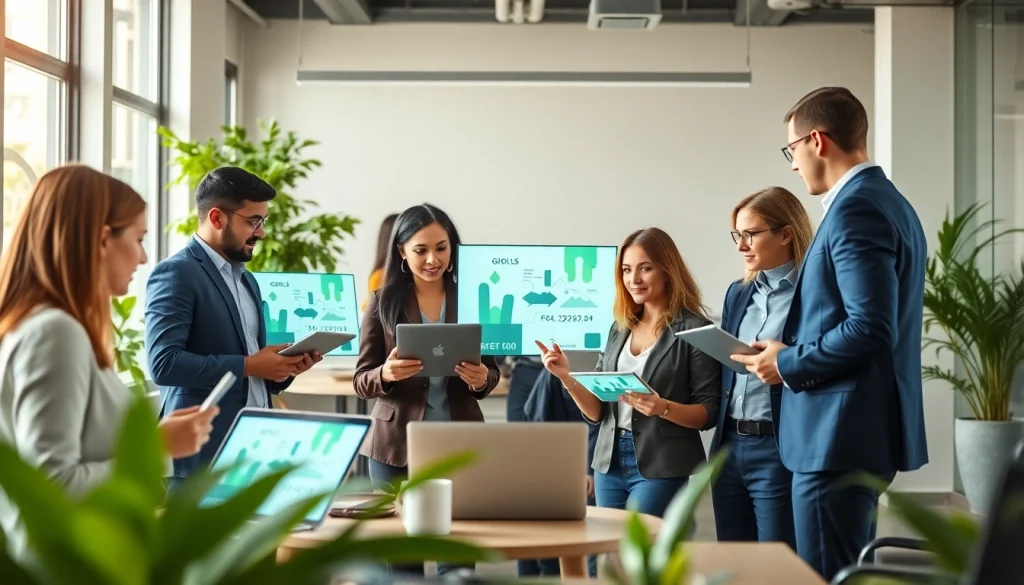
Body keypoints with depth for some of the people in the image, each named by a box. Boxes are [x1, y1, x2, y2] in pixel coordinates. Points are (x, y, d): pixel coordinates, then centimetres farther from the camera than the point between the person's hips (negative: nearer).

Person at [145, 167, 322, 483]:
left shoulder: (246, 279, 18)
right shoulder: (175, 274, -8)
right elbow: (164, 362, -20)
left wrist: (284, 368, 2)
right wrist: (247, 366, -18)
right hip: (204, 453, -8)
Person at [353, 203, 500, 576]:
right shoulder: (383, 302, 0)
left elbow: (492, 373, 8)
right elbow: (360, 381, 0)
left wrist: (481, 379, -15)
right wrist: (386, 374, -22)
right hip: (397, 446, -1)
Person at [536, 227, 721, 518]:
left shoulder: (695, 329, -6)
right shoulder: (620, 329, 11)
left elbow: (709, 412, -7)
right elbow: (597, 412, 11)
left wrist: (663, 408, -24)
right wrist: (566, 377, -5)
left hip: (660, 466, -6)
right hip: (609, 462, 6)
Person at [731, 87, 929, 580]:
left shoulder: (855, 209, -16)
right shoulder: (888, 202, 15)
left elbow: (870, 328, -24)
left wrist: (788, 363, -12)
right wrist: (796, 352, 14)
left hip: (841, 433, -11)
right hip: (868, 429, 11)